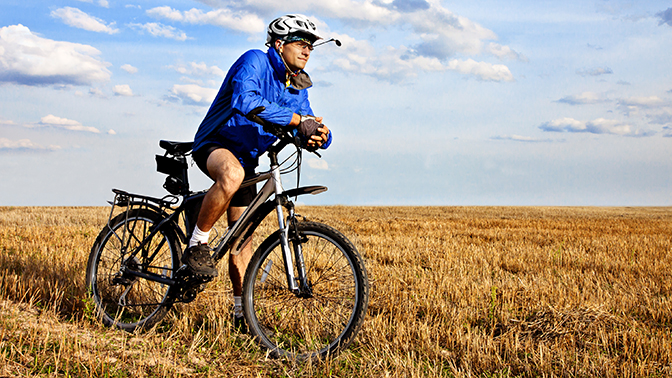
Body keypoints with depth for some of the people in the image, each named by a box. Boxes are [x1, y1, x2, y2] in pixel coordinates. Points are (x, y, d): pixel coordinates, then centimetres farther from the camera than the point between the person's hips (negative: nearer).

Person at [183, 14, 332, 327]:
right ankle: (197, 244, -24)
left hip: (246, 158, 7)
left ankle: (242, 312, 11)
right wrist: (296, 118, -38)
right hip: (215, 143, -7)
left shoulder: (298, 88, 7)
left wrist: (319, 134, -25)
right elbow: (244, 101, -35)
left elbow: (307, 129, 1)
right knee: (232, 174, -42)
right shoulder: (255, 61, -16)